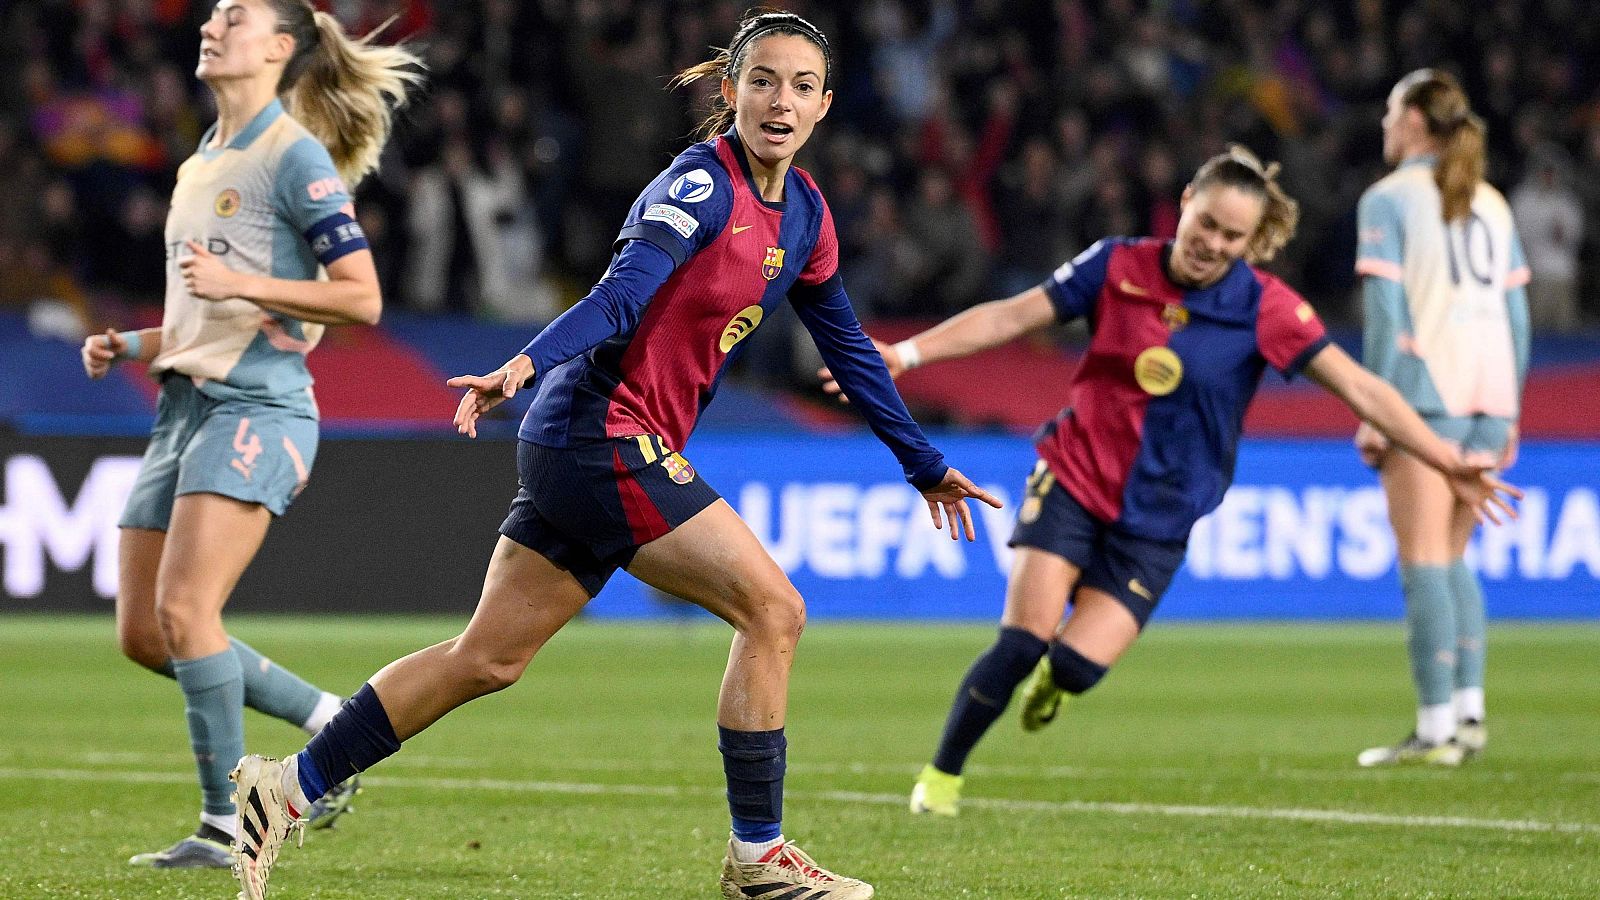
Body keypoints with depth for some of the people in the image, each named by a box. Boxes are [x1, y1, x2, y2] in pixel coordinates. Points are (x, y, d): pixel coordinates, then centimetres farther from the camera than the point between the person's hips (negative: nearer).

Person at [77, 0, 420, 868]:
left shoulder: (295, 157, -6)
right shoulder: (199, 167, 20)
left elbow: (361, 298, -13)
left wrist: (241, 283, -21)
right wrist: (128, 347, 11)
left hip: (256, 407, -9)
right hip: (186, 405, 9)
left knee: (184, 608, -20)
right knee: (142, 633, 4)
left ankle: (223, 826, -14)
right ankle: (331, 721, 17)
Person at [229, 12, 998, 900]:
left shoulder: (803, 212, 12)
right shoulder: (702, 183, -14)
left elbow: (846, 346, 23)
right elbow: (624, 291, -29)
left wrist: (924, 466, 28)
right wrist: (529, 363, -44)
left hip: (587, 448, 9)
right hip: (602, 433, -9)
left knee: (487, 659, 11)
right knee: (772, 607, -11)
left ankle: (285, 786, 17)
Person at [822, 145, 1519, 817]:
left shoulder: (1265, 309, -10)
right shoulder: (1119, 266, -5)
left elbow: (1361, 389, -12)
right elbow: (1011, 317, 1)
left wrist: (1447, 464, -18)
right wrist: (906, 354, -4)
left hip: (1157, 519, 0)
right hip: (1073, 478, 0)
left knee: (1075, 668, -14)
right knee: (1022, 646, -16)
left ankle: (1048, 679, 25)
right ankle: (940, 779, 3)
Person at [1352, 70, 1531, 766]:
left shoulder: (1390, 198, -1)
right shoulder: (1491, 204, 16)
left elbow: (1386, 310, -9)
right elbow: (1516, 311, 14)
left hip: (1425, 392, -6)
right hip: (1491, 394, 6)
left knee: (1424, 561, -4)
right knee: (1451, 558, 16)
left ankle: (1436, 729, -8)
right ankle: (1468, 709, 6)